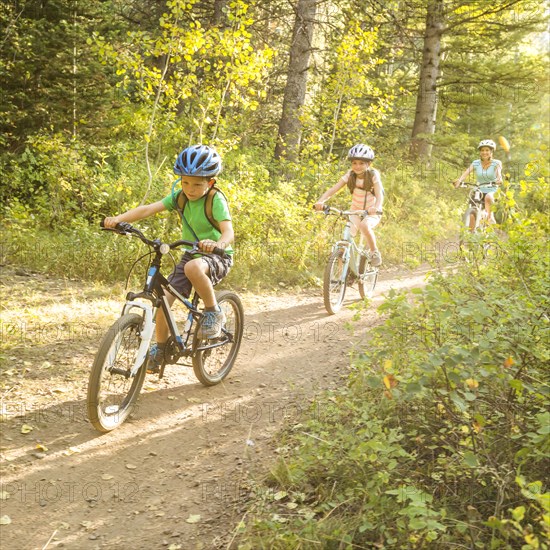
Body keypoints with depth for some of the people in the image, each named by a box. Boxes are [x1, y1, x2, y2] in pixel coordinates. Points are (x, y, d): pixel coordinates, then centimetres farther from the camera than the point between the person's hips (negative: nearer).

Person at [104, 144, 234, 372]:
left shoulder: (216, 200, -18)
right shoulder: (180, 197, -3)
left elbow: (229, 232, -30)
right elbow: (149, 209, -14)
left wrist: (217, 243, -53)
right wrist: (118, 219, -28)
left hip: (218, 257, -6)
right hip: (191, 255, 6)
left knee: (193, 267, -40)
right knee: (163, 299, -6)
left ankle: (213, 312, -17)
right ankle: (159, 349, 15)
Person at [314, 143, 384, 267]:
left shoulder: (373, 175, -15)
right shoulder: (350, 175, -9)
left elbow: (379, 194, -28)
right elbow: (332, 190, -18)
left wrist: (376, 207, -50)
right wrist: (320, 201, -36)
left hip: (372, 212, -3)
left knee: (364, 225, -35)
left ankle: (375, 252, -11)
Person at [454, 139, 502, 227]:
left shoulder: (496, 163, -2)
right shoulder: (475, 163, 2)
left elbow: (498, 171, -23)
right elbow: (467, 172, -15)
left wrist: (499, 179, -46)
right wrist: (459, 180, -36)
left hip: (492, 191, -2)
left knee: (488, 198, -38)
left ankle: (490, 216, -21)